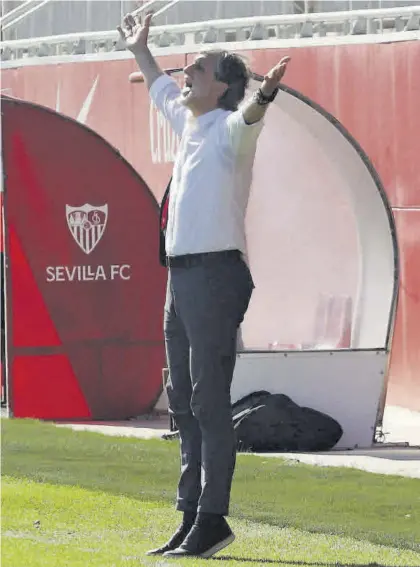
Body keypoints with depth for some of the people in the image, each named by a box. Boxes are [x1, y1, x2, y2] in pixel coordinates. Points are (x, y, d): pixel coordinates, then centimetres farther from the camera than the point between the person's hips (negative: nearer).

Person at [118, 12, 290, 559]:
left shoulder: (228, 129, -8)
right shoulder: (190, 123, 18)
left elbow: (248, 118, -33)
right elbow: (162, 89, 39)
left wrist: (263, 97, -54)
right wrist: (140, 50, 52)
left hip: (216, 273, -10)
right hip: (181, 274, 10)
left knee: (209, 402, -11)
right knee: (184, 401, 12)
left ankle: (212, 519, -10)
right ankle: (192, 517, 17)